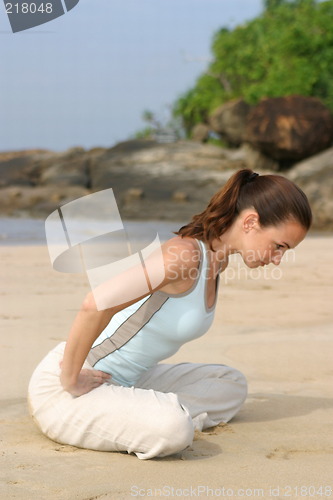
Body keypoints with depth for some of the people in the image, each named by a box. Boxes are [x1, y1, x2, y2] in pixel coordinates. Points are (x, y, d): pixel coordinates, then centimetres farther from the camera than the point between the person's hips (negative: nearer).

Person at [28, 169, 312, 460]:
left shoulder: (218, 259, 6)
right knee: (173, 430, -35)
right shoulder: (185, 254, -24)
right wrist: (70, 380, -24)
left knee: (231, 386, 17)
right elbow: (96, 306, -33)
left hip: (124, 381, 10)